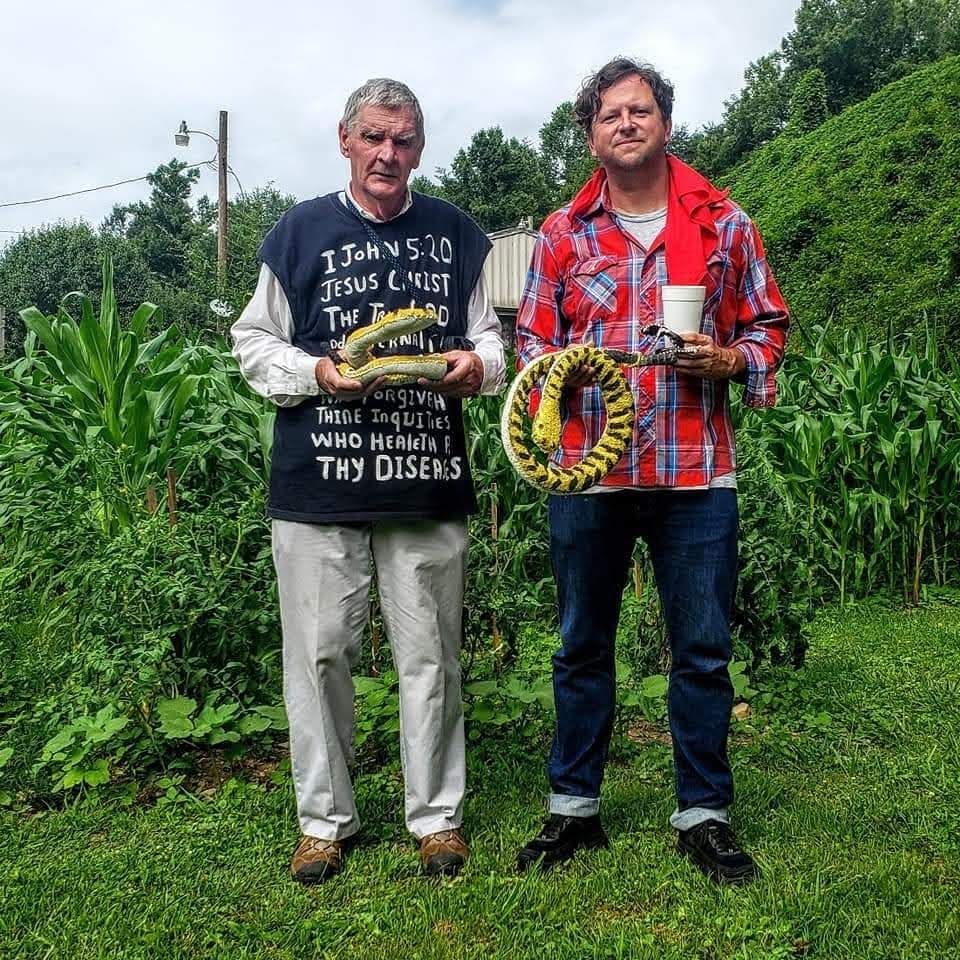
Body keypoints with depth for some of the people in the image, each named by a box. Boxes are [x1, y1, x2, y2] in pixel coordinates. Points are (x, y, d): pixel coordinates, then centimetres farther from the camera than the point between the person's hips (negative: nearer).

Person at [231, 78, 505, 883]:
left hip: (429, 480, 1)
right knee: (319, 654, 5)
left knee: (430, 656, 8)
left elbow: (488, 337, 16)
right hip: (319, 477, -1)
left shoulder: (456, 235, 13)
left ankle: (437, 814, 24)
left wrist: (476, 365, -7)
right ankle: (325, 818, 23)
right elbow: (255, 342, 8)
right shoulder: (300, 231, 7)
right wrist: (316, 372, -11)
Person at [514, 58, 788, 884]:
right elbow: (531, 344, 9)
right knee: (583, 645, 10)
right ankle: (575, 807, 26)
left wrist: (728, 360, -9)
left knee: (703, 650, 6)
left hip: (697, 473, 0)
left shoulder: (723, 221, 7)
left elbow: (768, 326, 12)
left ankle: (705, 814, 23)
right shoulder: (562, 233, 8)